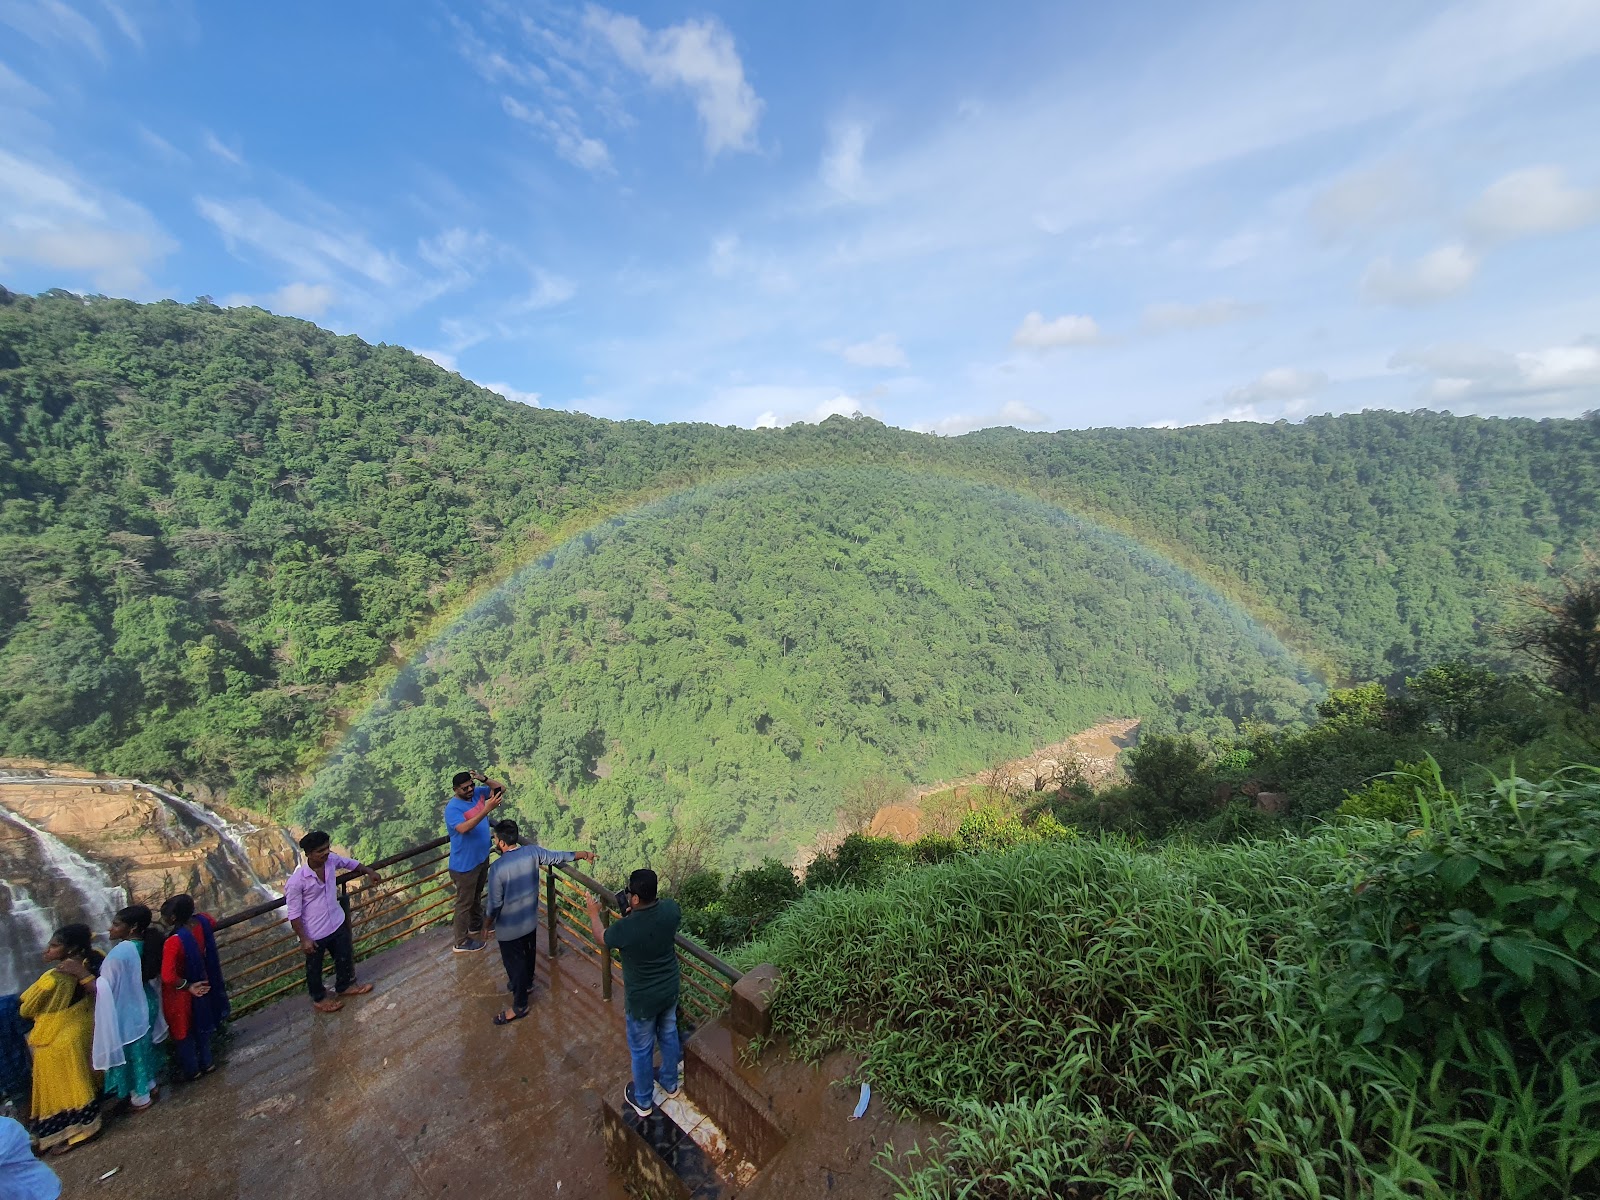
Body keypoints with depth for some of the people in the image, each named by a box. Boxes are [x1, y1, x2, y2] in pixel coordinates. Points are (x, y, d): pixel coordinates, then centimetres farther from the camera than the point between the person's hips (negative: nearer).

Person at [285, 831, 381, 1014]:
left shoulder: (332, 860, -15)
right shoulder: (296, 882, -29)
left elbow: (349, 862, 10)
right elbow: (293, 914, -18)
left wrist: (368, 871, 18)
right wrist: (304, 939, -15)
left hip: (337, 923, 5)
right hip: (314, 933, -5)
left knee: (344, 957, 24)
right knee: (314, 968, 21)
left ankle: (344, 986, 49)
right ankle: (319, 999, 45)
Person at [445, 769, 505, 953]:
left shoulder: (478, 793, -6)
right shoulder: (452, 808, -26)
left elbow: (501, 788, -2)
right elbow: (463, 828, -41)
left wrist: (483, 779, -19)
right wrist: (487, 809, -49)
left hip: (482, 858, 7)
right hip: (465, 864, -7)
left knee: (476, 895, 27)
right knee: (465, 902, 9)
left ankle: (476, 926, 47)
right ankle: (461, 942, 26)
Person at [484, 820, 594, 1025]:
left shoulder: (497, 868, -29)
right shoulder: (532, 851, -15)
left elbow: (495, 904, -20)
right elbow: (558, 856, -3)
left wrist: (488, 923, -1)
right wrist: (584, 853, 9)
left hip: (509, 927, -6)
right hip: (530, 920, 6)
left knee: (514, 962, 14)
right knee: (528, 953, 29)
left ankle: (520, 1006, 29)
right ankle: (526, 981, 53)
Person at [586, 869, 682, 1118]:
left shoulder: (625, 929, -34)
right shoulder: (671, 909, -23)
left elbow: (601, 938, -9)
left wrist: (593, 914, 8)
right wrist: (637, 912, 1)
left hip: (642, 999, -4)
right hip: (670, 991, 4)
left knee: (641, 1050, 22)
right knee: (668, 1036, 29)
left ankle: (643, 1101, 46)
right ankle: (670, 1083, 53)